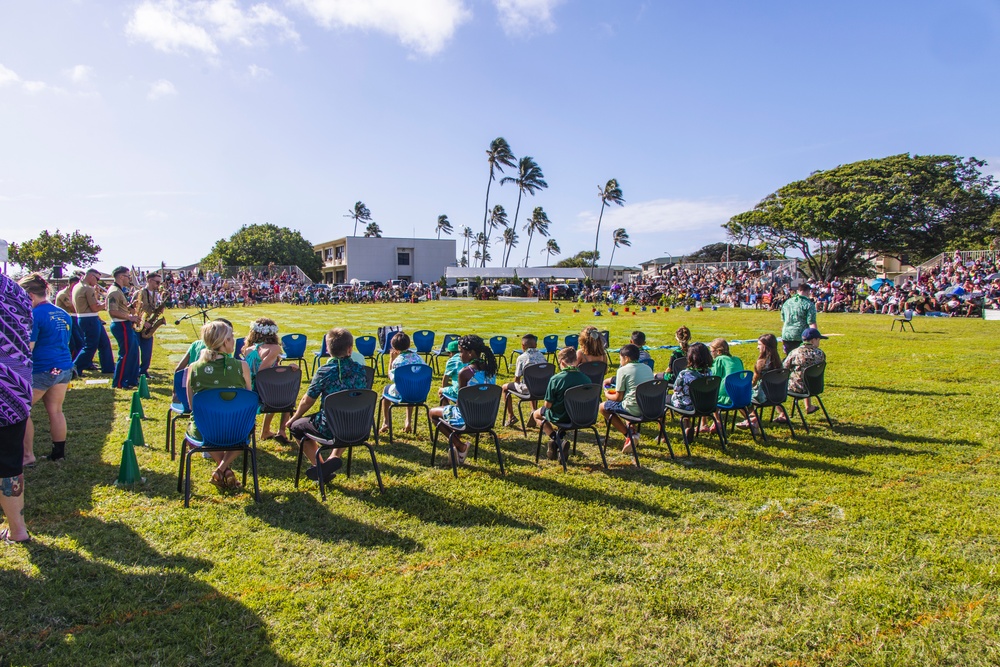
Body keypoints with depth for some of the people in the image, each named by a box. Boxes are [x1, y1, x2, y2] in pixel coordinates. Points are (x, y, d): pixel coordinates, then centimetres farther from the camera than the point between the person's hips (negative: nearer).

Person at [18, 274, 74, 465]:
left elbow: (27, 347, -16)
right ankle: (59, 452, 17)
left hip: (41, 369, -7)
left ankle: (27, 455, 4)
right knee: (55, 410, 14)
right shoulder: (63, 314, 12)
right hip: (64, 368, 8)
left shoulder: (34, 314, -13)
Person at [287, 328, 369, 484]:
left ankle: (320, 466, 14)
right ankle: (334, 458, 16)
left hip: (329, 428, -4)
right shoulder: (360, 370, -3)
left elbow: (307, 401, -3)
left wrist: (293, 418, 17)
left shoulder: (324, 371, -14)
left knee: (296, 426, 23)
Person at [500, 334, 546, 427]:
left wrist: (518, 384, 15)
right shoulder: (542, 356, 3)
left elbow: (517, 379, -8)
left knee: (505, 388, 18)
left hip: (526, 389, -5)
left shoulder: (521, 358, -11)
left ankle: (511, 417, 17)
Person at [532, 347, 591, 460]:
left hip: (560, 417, -5)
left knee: (537, 414, 25)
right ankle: (558, 440, 25)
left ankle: (557, 442, 5)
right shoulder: (586, 379, -10)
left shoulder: (555, 379, -22)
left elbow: (548, 405, -16)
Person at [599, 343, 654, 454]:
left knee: (603, 407, 12)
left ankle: (629, 435, 4)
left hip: (634, 409, -7)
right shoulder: (648, 368, 12)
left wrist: (607, 394, 15)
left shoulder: (623, 370, -8)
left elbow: (618, 398, -6)